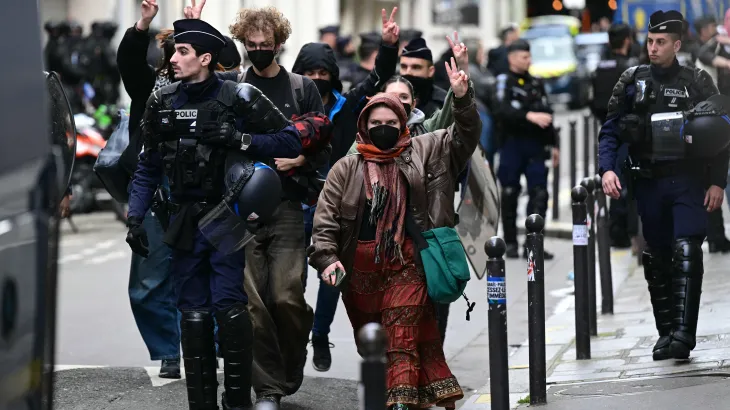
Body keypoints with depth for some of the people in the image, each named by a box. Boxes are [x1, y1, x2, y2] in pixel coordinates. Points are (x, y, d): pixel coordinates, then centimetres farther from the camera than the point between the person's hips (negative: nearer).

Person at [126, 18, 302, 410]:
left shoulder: (238, 98, -6)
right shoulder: (163, 101, 7)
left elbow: (290, 141, -4)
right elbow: (148, 167, 14)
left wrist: (241, 139, -17)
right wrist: (135, 218, 6)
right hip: (185, 221, 4)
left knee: (228, 306, -13)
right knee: (193, 313, 5)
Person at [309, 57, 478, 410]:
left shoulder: (420, 153, 9)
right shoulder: (346, 169, 7)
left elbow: (463, 138, 5)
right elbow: (326, 219, 2)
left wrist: (462, 99, -12)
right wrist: (327, 258, -12)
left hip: (406, 264, -2)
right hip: (360, 268, 2)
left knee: (402, 337, -12)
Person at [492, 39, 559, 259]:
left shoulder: (536, 83, 15)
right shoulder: (503, 81, -2)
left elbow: (546, 115, 21)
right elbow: (502, 111, -18)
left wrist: (553, 144, 19)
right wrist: (529, 116, -28)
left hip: (535, 144, 4)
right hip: (512, 143, -4)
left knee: (539, 193, -5)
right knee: (510, 193, 2)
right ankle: (510, 243, 13)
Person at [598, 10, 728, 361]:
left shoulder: (698, 82, 3)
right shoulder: (632, 81, 8)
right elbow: (610, 131, 7)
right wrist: (606, 169, -9)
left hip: (689, 183, -3)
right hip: (648, 183, 3)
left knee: (686, 255, -15)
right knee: (657, 260, 8)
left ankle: (684, 333, -20)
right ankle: (666, 332, 18)